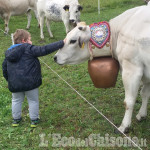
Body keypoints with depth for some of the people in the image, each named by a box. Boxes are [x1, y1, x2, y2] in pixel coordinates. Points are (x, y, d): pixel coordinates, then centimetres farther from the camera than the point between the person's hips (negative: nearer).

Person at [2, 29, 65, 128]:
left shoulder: (8, 53, 12)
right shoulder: (29, 49, -8)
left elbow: (4, 69, 17)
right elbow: (44, 50, -15)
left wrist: (9, 80, 29)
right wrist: (61, 43, -13)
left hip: (14, 84, 5)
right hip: (30, 82, -5)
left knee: (16, 101, 22)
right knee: (33, 101, 13)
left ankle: (16, 119, 33)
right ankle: (34, 120, 22)